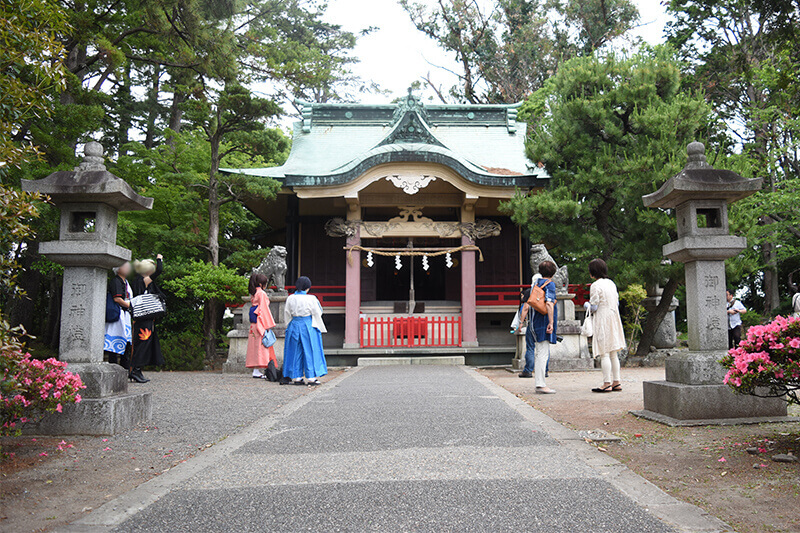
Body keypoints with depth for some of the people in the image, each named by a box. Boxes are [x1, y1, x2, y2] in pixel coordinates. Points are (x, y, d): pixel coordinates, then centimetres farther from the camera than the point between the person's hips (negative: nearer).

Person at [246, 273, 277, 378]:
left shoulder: (253, 293, 15)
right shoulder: (262, 293, -11)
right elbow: (264, 308, -14)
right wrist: (268, 324, -12)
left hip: (254, 322, 9)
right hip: (260, 322, -9)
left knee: (255, 344, 7)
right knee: (260, 345, -8)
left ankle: (256, 370, 8)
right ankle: (257, 371, -10)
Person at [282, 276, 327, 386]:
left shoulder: (290, 298, -1)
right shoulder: (311, 299, -11)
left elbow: (287, 315, 8)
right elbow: (317, 314, -4)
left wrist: (289, 326, 22)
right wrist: (321, 328, 7)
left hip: (294, 326, 4)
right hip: (308, 326, -3)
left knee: (295, 352, 10)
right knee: (310, 351, 4)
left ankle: (296, 378, 13)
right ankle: (312, 378, 4)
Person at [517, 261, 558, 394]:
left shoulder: (535, 284, 15)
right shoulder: (549, 284, -7)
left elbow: (526, 306, 13)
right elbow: (549, 304, -20)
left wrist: (521, 322, 16)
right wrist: (551, 322, -22)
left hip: (535, 322, 8)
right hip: (544, 322, -8)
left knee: (538, 353, 12)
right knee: (543, 353, -9)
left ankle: (538, 384, 15)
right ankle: (540, 384, -12)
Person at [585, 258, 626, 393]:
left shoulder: (595, 286, -12)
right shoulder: (611, 283, 11)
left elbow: (593, 307, -13)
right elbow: (617, 303, 15)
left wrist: (586, 305, 7)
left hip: (602, 320, -8)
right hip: (614, 318, 8)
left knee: (604, 353, -6)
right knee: (613, 353, 11)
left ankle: (607, 384, -6)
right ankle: (616, 382, 14)